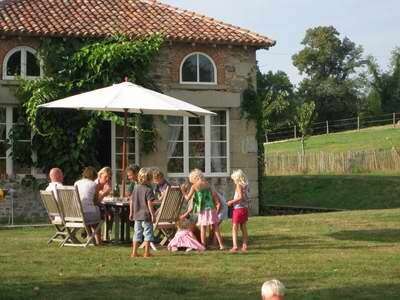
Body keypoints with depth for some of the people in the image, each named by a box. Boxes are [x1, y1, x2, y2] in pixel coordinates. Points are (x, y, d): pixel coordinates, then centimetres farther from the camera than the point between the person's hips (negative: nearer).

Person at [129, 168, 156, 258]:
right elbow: (149, 204, -16)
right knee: (148, 233, 3)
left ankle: (134, 252, 15)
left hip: (137, 215, 6)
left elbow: (131, 201, 9)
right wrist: (152, 214, -10)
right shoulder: (148, 190, -13)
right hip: (146, 215, -6)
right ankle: (146, 253, 4)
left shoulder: (135, 188, 6)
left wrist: (131, 213, 17)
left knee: (137, 233, 12)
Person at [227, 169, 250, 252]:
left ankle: (235, 246, -11)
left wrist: (231, 202, -13)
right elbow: (245, 197, 9)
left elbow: (240, 197, -22)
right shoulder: (246, 185, 8)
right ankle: (244, 246, 17)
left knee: (234, 228, -4)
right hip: (245, 208, 7)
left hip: (238, 209, -7)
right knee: (244, 228, 15)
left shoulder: (239, 185, -13)